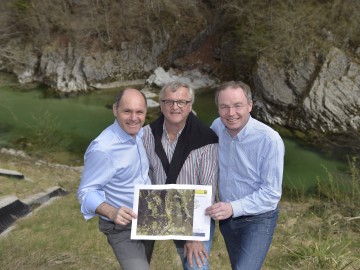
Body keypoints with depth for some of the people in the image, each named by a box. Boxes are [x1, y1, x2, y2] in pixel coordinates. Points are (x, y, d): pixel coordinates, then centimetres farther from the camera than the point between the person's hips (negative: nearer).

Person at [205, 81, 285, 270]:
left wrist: (233, 208, -32)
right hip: (225, 217, 6)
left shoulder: (270, 140, -25)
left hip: (258, 219, -5)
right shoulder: (216, 127, -9)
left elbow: (271, 194, -22)